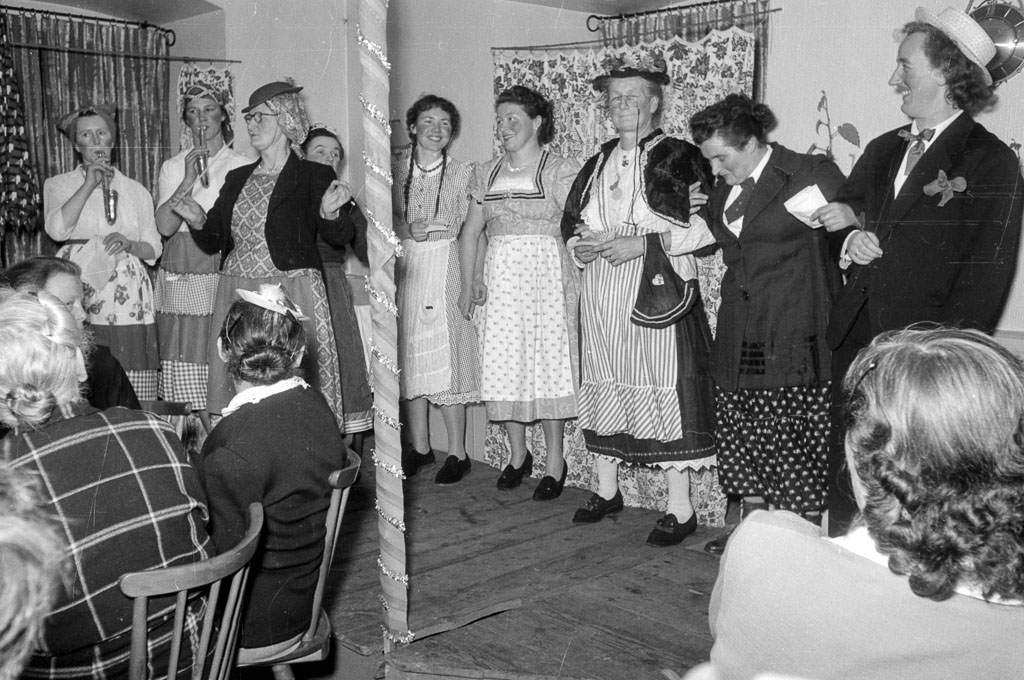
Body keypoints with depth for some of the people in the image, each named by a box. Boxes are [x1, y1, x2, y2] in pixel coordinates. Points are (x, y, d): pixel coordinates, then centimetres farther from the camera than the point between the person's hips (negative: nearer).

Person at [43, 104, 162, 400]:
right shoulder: (58, 185, 12)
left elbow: (153, 248, 15)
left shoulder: (135, 191, 18)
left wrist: (129, 245, -6)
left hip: (127, 296, 2)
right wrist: (89, 184, -5)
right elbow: (57, 229, -7)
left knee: (134, 394, -8)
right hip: (78, 295, -1)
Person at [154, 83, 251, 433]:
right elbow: (164, 226, -2)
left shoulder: (241, 166, 7)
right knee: (192, 375, -1)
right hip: (183, 275, 2)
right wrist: (188, 180, -10)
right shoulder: (173, 167, 12)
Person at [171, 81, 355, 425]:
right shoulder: (237, 178, 17)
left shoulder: (313, 176, 1)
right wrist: (199, 222, -3)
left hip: (292, 294, -5)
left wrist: (329, 213, -29)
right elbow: (213, 242, 17)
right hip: (237, 294, 5)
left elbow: (339, 236, -9)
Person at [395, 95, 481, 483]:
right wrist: (411, 230, -6)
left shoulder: (461, 174, 1)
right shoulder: (399, 174, 10)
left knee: (446, 359, -6)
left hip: (446, 267, -3)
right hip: (407, 269, 3)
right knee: (411, 358, 6)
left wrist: (472, 282, -8)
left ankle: (457, 452, 5)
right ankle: (419, 447, 18)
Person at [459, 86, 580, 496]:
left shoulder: (560, 171, 0)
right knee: (502, 366, 4)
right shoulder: (486, 173, 13)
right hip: (499, 278, 4)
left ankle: (555, 461, 11)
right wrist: (469, 283, 3)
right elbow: (471, 232, 12)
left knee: (549, 364, -1)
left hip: (548, 277, -4)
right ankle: (518, 454, 21)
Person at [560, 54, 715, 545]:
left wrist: (643, 243, -16)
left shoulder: (679, 157, -2)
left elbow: (709, 224, -11)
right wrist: (580, 245, 2)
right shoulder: (597, 164, 17)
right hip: (601, 298, 6)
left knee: (662, 389, -6)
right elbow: (570, 221, 25)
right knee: (604, 387, 10)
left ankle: (680, 508, 4)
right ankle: (606, 490, 25)